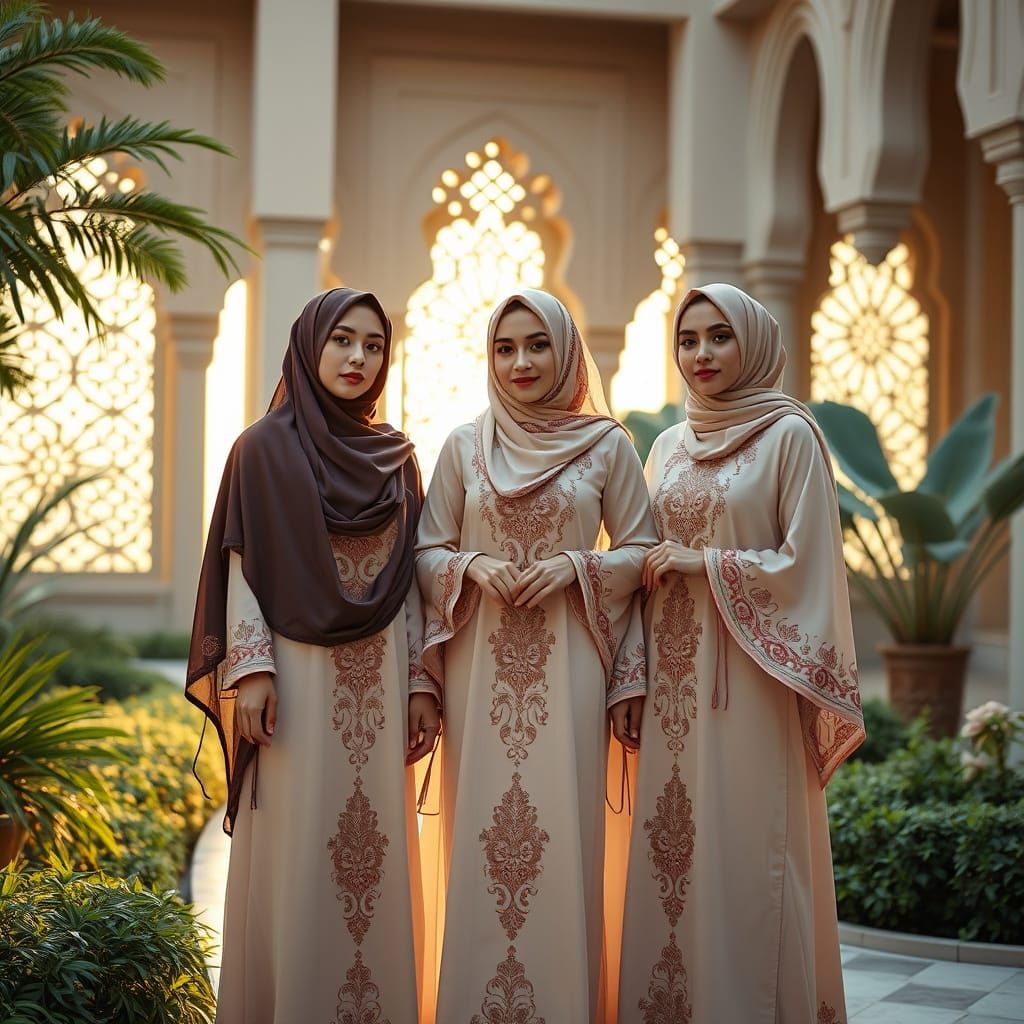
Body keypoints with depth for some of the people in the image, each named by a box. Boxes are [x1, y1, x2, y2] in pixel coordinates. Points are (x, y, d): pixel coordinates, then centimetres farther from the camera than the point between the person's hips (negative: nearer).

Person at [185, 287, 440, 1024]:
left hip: (379, 680, 4)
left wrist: (422, 681, 4)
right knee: (295, 854, -1)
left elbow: (410, 576, 11)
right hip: (299, 674, -3)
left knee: (380, 849, 5)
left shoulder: (396, 456, 11)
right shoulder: (266, 447, 0)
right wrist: (249, 671, -12)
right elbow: (240, 567, -3)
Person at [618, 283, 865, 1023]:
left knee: (744, 853, -4)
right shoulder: (670, 447, 14)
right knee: (670, 851, 5)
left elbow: (805, 565, -8)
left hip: (748, 679, -5)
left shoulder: (790, 436, -3)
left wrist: (705, 562, -10)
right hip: (675, 677, 5)